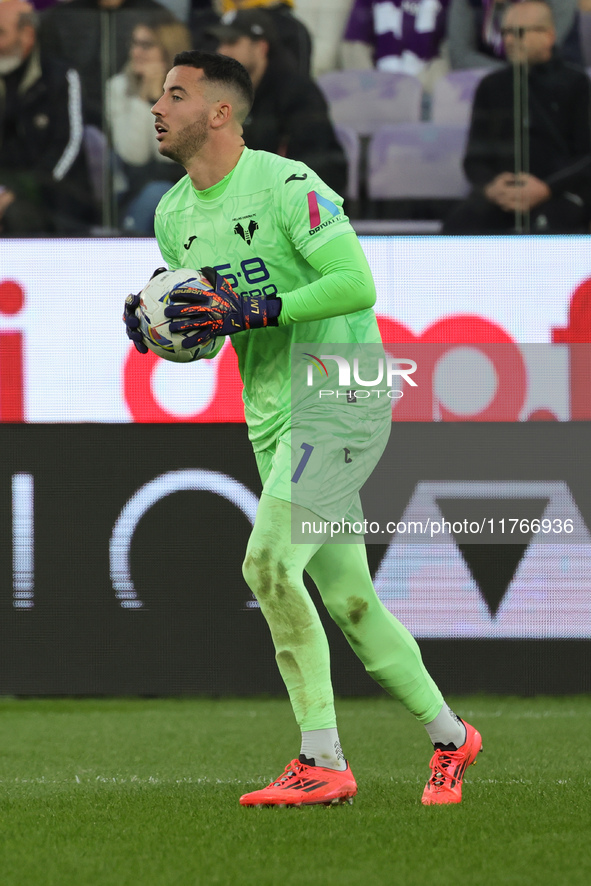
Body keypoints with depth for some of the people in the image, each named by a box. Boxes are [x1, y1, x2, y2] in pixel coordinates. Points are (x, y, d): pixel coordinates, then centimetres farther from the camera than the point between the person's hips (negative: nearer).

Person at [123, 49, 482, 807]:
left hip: (341, 397, -8)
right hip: (272, 419, 8)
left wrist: (252, 311, -27)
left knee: (269, 562, -20)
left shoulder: (286, 185, -14)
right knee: (347, 598, 9)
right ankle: (447, 736, 25)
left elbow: (356, 284, -22)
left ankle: (322, 764, -15)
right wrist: (158, 329, -1)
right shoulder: (173, 216, 11)